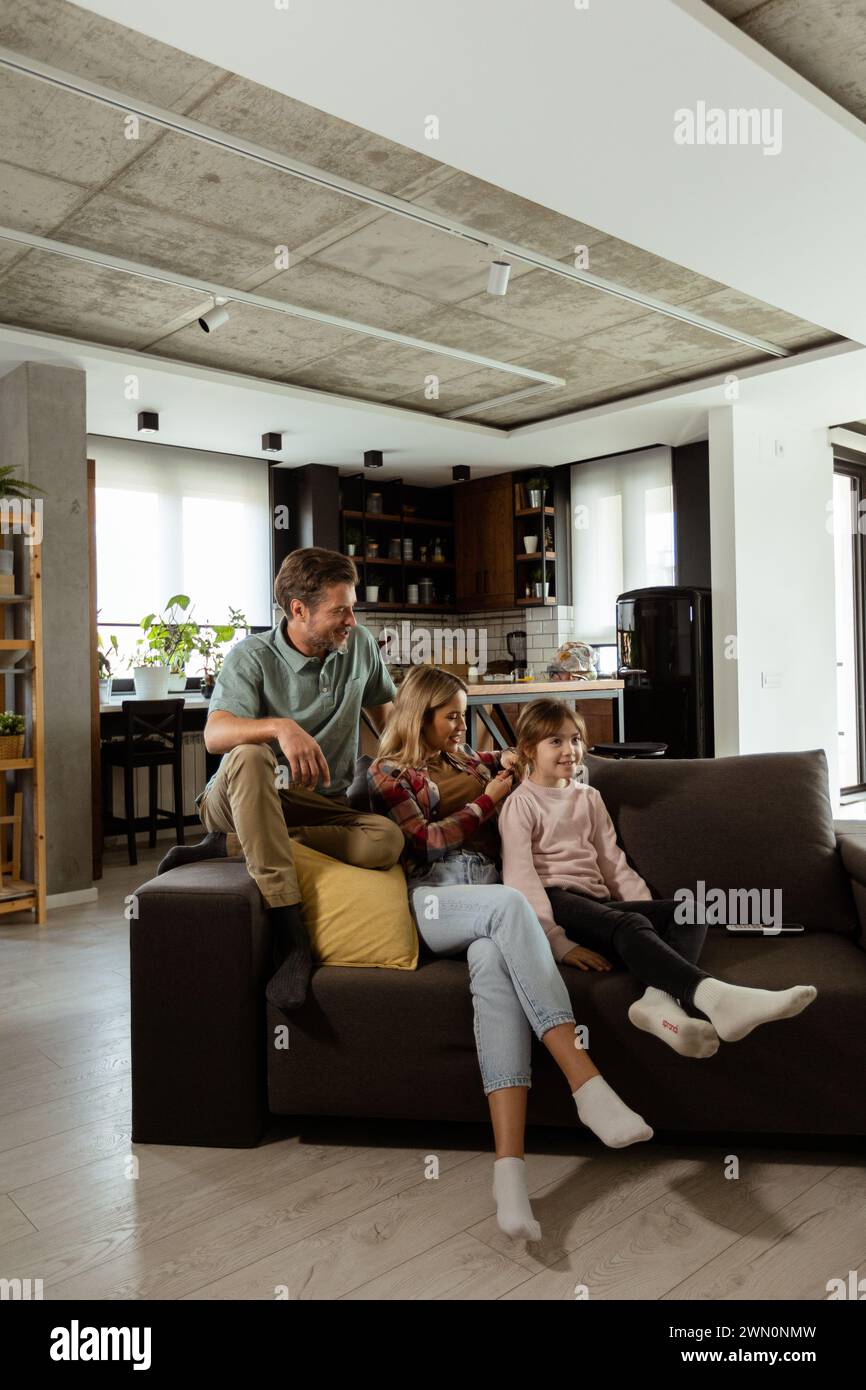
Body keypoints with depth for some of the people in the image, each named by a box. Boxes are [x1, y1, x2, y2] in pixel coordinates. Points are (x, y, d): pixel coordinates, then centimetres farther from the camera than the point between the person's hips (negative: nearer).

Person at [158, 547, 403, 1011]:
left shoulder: (360, 645, 5)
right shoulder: (250, 656, -10)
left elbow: (385, 711, 22)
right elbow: (215, 734, -26)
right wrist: (281, 726, -43)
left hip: (323, 807, 3)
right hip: (240, 800, -3)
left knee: (387, 840, -27)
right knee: (250, 755, -39)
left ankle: (227, 847, -22)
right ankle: (290, 935, -38)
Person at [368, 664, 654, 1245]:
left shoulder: (471, 761, 30)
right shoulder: (389, 773, 14)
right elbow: (424, 843, 2)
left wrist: (508, 761, 27)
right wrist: (487, 800, 5)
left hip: (488, 903, 4)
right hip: (431, 904, -4)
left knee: (495, 962, -35)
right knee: (511, 903, -38)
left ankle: (510, 1167, -48)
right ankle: (587, 1083, -46)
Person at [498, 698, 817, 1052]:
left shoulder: (588, 798, 23)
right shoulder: (521, 803, 3)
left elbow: (613, 864, 18)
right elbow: (519, 876, -9)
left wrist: (649, 914, 1)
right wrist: (558, 942, -21)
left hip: (595, 903, 7)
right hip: (553, 901, -7)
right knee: (629, 925, -34)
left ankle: (659, 997, -43)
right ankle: (712, 995, -58)